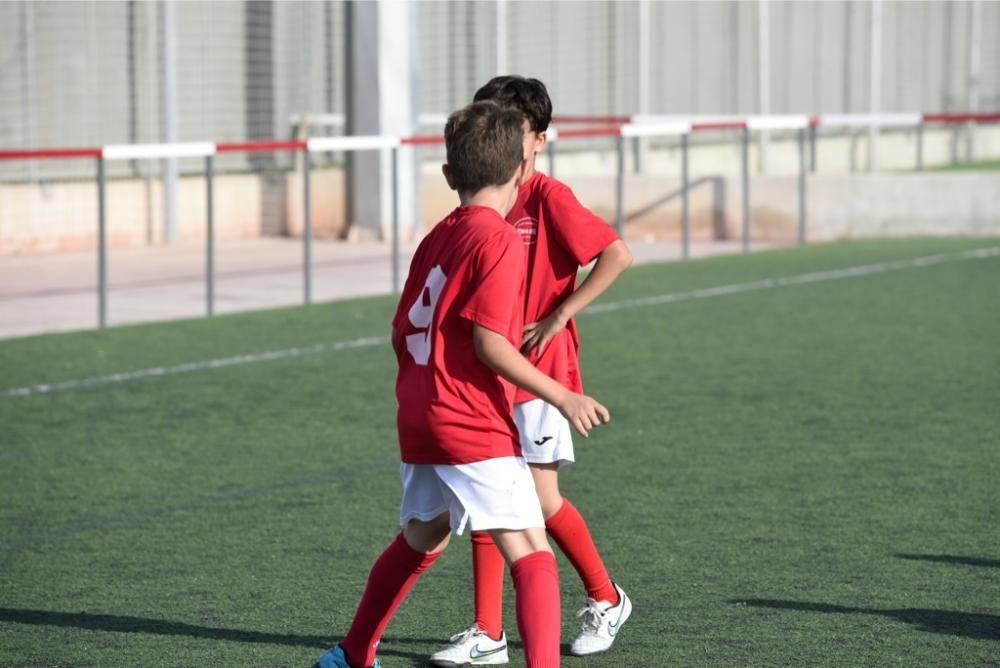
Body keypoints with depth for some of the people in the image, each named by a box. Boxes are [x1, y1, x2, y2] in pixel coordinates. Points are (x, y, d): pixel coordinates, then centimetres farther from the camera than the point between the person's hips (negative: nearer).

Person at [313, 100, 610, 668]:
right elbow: (490, 343, -18)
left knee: (421, 541, 28)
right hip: (476, 429, -9)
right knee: (532, 555, -11)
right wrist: (563, 398, -15)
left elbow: (402, 333, 15)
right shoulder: (500, 240, -12)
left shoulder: (438, 237, 11)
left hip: (418, 420, 9)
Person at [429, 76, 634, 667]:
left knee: (541, 497, -5)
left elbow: (618, 256, -18)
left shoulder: (549, 198, -11)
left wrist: (559, 317, -18)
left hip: (541, 372, -7)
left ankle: (606, 600, 18)